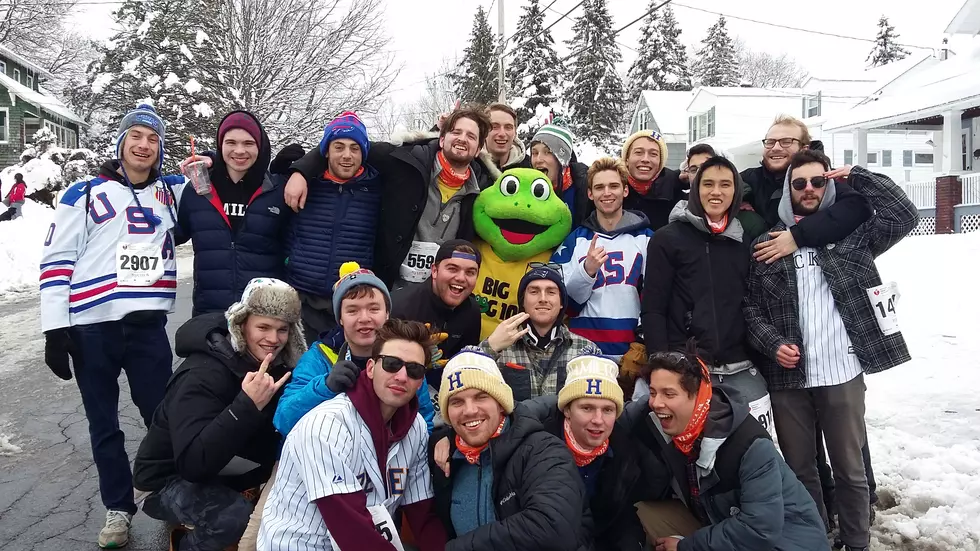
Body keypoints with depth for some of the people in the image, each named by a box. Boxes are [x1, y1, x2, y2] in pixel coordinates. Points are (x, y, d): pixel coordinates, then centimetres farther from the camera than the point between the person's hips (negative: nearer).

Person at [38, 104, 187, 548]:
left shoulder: (172, 191, 12)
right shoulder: (85, 194, 3)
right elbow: (56, 261, 0)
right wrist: (54, 329, -7)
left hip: (148, 324, 2)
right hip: (91, 327, -1)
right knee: (103, 424, 8)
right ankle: (118, 508, 22)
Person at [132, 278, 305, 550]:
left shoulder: (280, 364, -7)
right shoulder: (203, 374, -27)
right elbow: (194, 462, -37)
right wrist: (248, 405, -45)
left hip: (229, 474, 7)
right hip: (173, 479, -7)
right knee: (236, 515, -32)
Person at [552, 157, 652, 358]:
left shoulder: (645, 237, 7)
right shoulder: (575, 239, 7)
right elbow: (565, 300, 2)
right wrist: (587, 270, -13)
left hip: (632, 349, 0)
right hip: (584, 349, 0)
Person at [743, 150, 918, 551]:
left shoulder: (850, 234, 6)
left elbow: (905, 216, -7)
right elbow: (751, 307, 4)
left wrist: (857, 176, -4)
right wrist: (772, 345, -12)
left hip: (842, 374, -1)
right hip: (787, 377, 1)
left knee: (850, 470, 10)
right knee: (799, 470, 13)